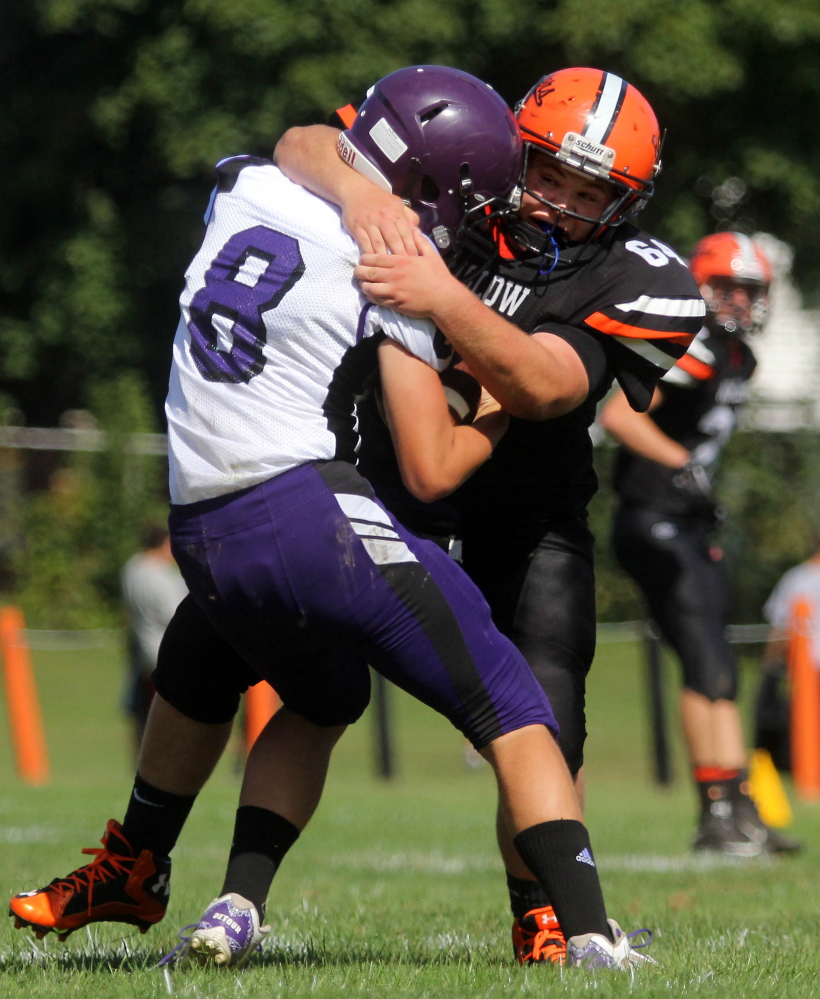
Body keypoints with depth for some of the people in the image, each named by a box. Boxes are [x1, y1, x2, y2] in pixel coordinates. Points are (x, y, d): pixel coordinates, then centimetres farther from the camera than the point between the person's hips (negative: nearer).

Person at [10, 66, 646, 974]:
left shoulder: (242, 188, 10)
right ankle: (590, 937, -10)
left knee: (321, 700, 32)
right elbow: (430, 471, -6)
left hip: (200, 538, 7)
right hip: (309, 513, -6)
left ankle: (236, 910, 16)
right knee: (509, 712, 4)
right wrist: (502, 414, 13)